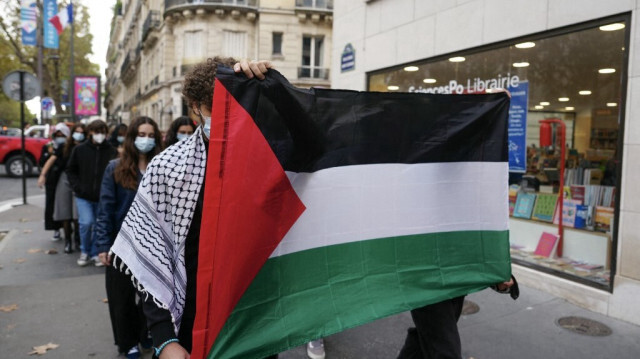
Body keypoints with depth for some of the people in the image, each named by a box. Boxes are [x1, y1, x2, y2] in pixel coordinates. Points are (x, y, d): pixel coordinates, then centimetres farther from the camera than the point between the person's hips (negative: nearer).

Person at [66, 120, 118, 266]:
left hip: (103, 197, 0)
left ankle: (95, 253, 26)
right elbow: (71, 170, 9)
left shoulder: (111, 151, -6)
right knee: (87, 222, -11)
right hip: (84, 196, 0)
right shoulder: (80, 149, 0)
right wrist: (77, 187, -2)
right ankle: (85, 252, 13)